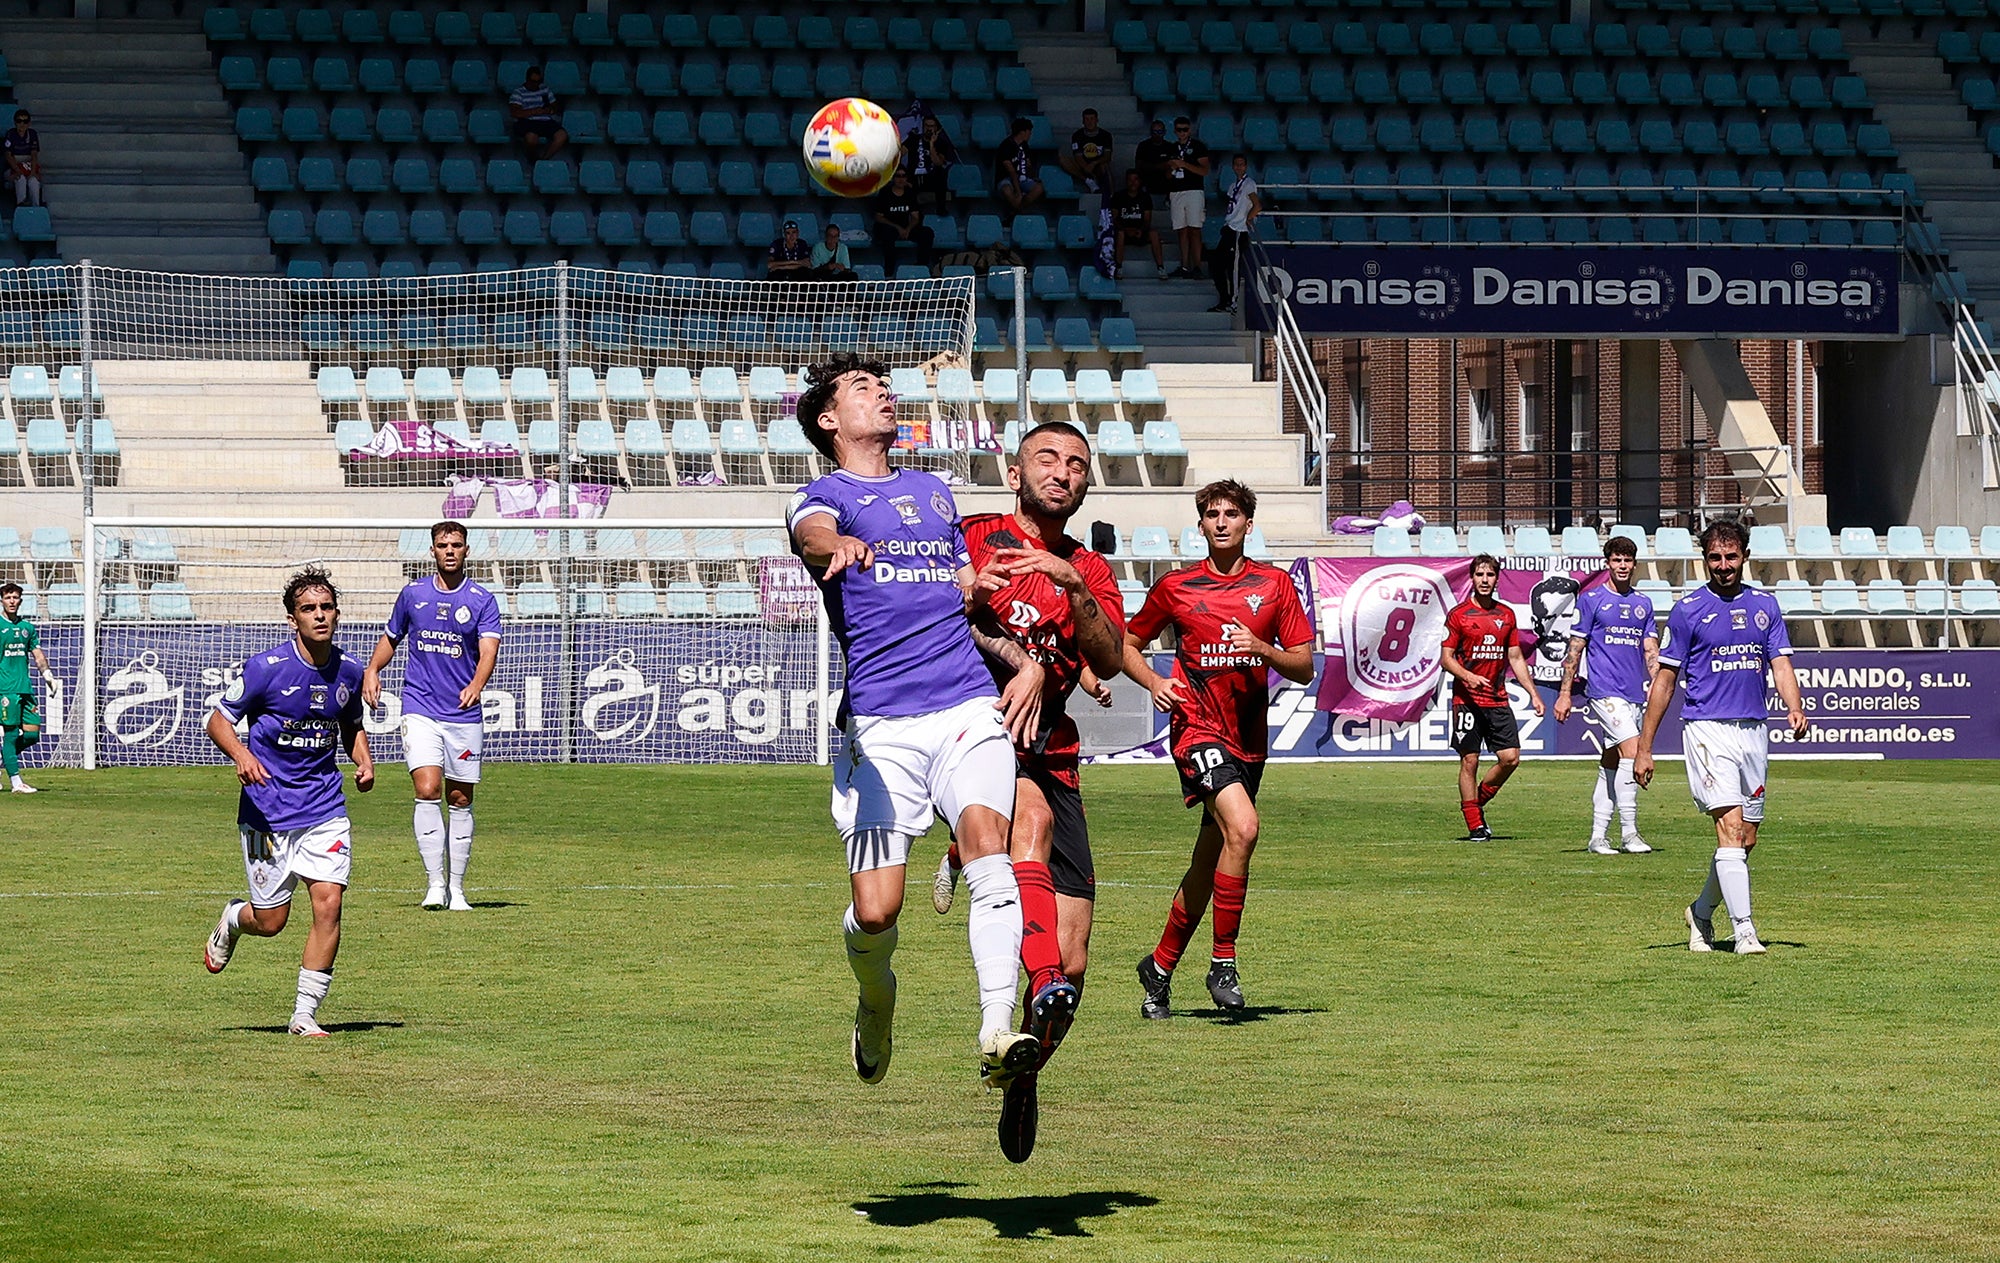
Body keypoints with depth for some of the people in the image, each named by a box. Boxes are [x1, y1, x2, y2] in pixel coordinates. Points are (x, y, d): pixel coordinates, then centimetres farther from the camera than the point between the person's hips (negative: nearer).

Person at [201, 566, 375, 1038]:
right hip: (268, 810, -3)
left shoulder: (347, 672, 3)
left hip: (325, 808, 3)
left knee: (328, 905, -11)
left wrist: (364, 761, 1)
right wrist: (241, 754, -26)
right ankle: (232, 920, 40)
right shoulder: (266, 668, -13)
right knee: (270, 921, 2)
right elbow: (218, 720, -6)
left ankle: (305, 1014, 0)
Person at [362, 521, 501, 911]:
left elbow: (488, 649, -14)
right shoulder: (413, 595, 7)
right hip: (420, 709, 0)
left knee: (460, 800, 6)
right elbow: (391, 638, 21)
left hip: (464, 714, 0)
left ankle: (456, 887, 16)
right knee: (427, 791, -16)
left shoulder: (482, 600, 0)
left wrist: (476, 685, -34)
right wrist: (372, 669, 2)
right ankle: (434, 883, -16)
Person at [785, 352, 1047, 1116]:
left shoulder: (934, 493, 25)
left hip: (970, 707, 3)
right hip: (879, 724, -3)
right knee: (875, 911, -9)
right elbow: (813, 533, -18)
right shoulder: (825, 496, 8)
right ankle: (876, 997, 26)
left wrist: (1026, 661, 13)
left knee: (986, 838, -25)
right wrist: (838, 548, -43)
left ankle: (997, 1033, -34)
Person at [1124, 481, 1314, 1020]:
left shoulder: (1275, 585, 8)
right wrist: (1154, 682, -4)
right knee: (1242, 827, -27)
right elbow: (1127, 642, 16)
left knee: (1209, 864, 10)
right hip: (1197, 727, -4)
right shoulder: (1176, 587, 4)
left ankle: (1160, 967, 27)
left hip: (1249, 737, 4)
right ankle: (1223, 963, -17)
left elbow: (1304, 668, 7)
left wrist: (1261, 649, -13)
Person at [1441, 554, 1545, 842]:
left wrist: (1533, 694, 11)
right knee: (1470, 761, -3)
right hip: (1466, 699, -4)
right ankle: (1475, 826, 3)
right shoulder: (1459, 614, -2)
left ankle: (1478, 803, 18)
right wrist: (1468, 676, -21)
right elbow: (1446, 657, -3)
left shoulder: (1506, 614, 11)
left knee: (1510, 757, -4)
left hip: (1498, 699, 4)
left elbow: (1515, 658, 17)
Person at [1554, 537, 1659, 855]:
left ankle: (1599, 835, 13)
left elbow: (1651, 650, 16)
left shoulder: (1643, 603, 15)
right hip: (1604, 689, -5)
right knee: (1632, 749, -20)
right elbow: (1575, 649, 1)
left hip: (1634, 694, 5)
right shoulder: (1591, 600, 1)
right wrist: (1564, 693, -3)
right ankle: (1629, 831, -19)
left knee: (1612, 762, 9)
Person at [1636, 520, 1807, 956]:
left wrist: (1795, 707, -14)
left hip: (1754, 731, 5)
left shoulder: (1765, 605, 12)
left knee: (1746, 838, 9)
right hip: (1707, 728, -5)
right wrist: (1644, 748, 0)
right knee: (1731, 827, -16)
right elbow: (1664, 680, 2)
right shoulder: (1688, 609, 0)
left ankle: (1702, 912, 30)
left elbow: (1781, 664, 8)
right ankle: (1744, 931, -19)